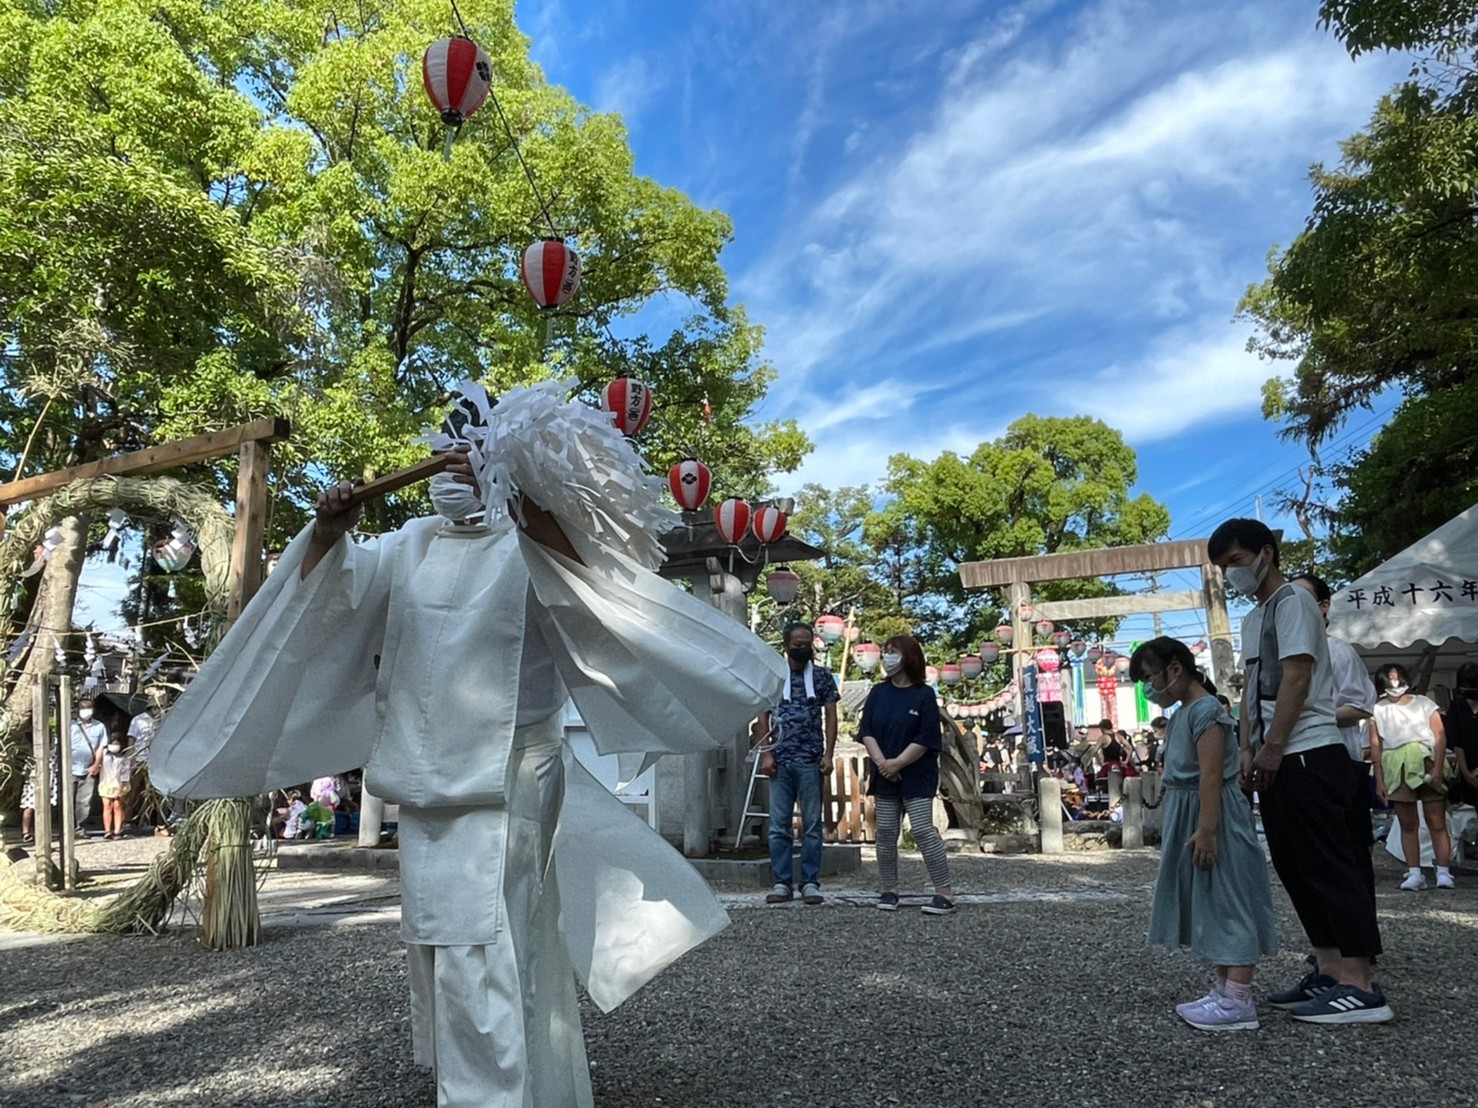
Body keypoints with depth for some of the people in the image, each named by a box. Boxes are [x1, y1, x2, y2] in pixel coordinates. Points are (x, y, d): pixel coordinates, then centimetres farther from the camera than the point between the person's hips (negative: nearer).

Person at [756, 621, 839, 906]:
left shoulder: (822, 677, 5)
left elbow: (831, 717, 4)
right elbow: (764, 717, 6)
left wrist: (828, 754, -6)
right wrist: (766, 753, -3)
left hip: (810, 760, -1)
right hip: (780, 760, 1)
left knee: (812, 824, 3)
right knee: (778, 825, 3)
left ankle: (810, 883, 9)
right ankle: (782, 883, 9)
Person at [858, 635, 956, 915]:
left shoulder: (924, 695, -5)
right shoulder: (879, 693, 8)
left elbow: (926, 740, -11)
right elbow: (866, 731, 2)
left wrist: (897, 763, -16)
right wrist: (881, 762, -12)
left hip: (917, 777, -4)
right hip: (884, 776, 5)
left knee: (924, 831, -9)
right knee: (885, 834, 6)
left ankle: (945, 893, -4)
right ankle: (888, 891, 17)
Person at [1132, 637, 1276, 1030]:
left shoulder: (1206, 710, -15)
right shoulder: (1181, 714, 15)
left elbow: (1211, 775, -22)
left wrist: (1207, 829, -25)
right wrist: (1181, 833, 21)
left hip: (1213, 820, -10)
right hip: (1189, 818, 10)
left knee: (1227, 901, -7)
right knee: (1210, 903, 12)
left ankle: (1239, 1002, -4)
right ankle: (1225, 990, 19)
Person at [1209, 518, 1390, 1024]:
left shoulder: (1292, 601, -6)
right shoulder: (1252, 619, 21)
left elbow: (1296, 677, -15)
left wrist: (1272, 747, -17)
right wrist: (1247, 750, 8)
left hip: (1309, 752, -9)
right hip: (1277, 759, 10)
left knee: (1330, 863, -9)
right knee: (1296, 866, 9)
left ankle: (1360, 986, -7)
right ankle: (1329, 971, 14)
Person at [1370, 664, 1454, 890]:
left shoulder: (1423, 703, 9)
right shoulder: (1378, 709, 11)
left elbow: (1440, 735, 1)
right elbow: (1375, 745, 6)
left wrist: (1438, 768, -11)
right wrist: (1379, 780, 0)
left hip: (1427, 766, -1)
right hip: (1397, 771, 1)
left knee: (1437, 822, -4)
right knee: (1408, 825, 3)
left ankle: (1443, 873, -2)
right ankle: (1414, 874, 4)